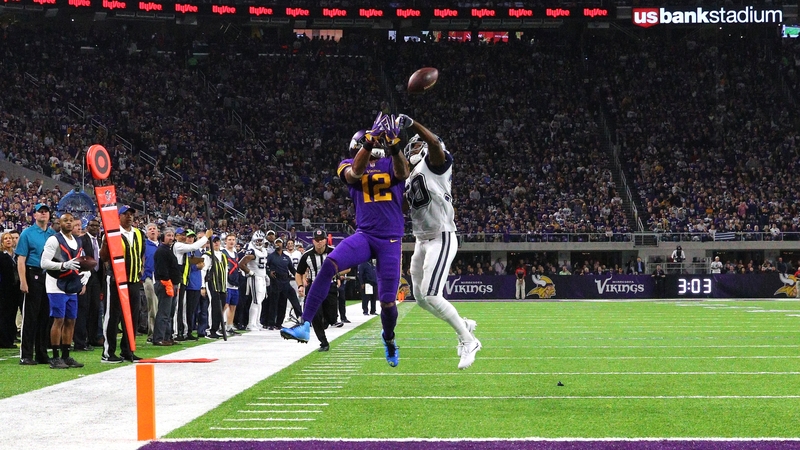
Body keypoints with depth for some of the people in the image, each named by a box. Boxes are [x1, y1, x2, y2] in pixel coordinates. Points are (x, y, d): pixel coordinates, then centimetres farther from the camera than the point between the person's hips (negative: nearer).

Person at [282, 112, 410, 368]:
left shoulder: (391, 164, 8)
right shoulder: (348, 167, 7)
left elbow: (403, 173, -16)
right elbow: (356, 172, -18)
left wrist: (394, 147, -36)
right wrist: (371, 141, -33)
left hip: (391, 239, 0)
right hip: (364, 234, 0)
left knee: (387, 301, 0)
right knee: (329, 265, -27)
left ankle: (389, 339, 33)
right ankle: (305, 325, -26)